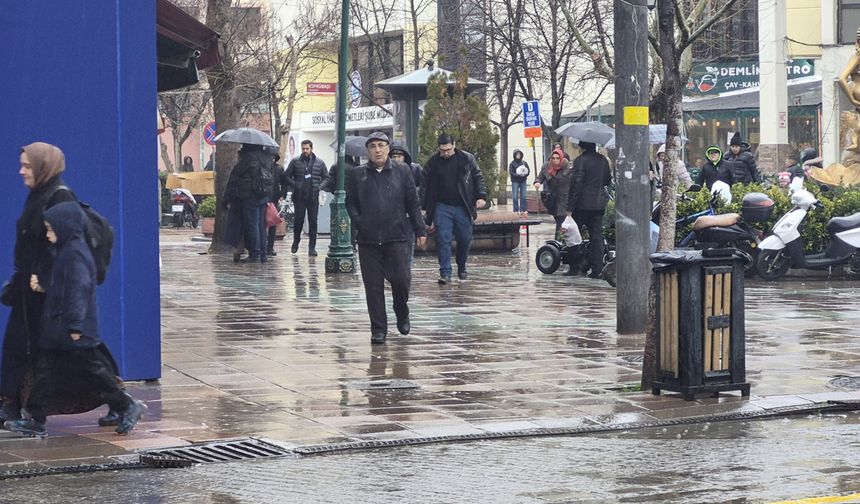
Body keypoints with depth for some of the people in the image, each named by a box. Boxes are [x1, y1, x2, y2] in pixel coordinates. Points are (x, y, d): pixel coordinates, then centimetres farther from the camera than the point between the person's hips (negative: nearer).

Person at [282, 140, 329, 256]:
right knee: (298, 220, 1)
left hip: (313, 197, 1)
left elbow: (326, 177, 12)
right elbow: (286, 176, 6)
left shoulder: (319, 163, 7)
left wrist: (320, 186, -4)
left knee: (313, 222, 0)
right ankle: (296, 242, 24)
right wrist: (294, 185, -8)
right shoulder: (295, 162, 3)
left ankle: (312, 247, 4)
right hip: (299, 197, -1)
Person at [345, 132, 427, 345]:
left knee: (401, 279, -6)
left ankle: (402, 315, 23)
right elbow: (350, 202, 12)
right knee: (373, 286, 1)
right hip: (368, 240, 1)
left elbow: (413, 203, 8)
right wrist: (358, 222, -4)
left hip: (397, 237, -1)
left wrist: (420, 230, 5)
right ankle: (378, 329, 9)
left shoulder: (402, 172, 7)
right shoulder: (356, 174, 8)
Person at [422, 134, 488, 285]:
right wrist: (425, 208, 3)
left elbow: (478, 177, 5)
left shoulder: (467, 159, 0)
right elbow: (426, 185, 6)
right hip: (442, 208, 0)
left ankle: (461, 267, 29)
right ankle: (445, 273, -5)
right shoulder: (433, 163, 1)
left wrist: (481, 196, -8)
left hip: (463, 208, 1)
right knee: (443, 240, -7)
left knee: (465, 239, 6)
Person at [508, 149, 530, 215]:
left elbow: (528, 171, 8)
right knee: (515, 196, -5)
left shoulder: (524, 163, 10)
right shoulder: (512, 163, 0)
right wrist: (518, 175, -20)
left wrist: (525, 174, -13)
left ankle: (523, 209, 5)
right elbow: (511, 172, -7)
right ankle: (516, 210, -1)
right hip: (515, 181, -3)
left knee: (523, 196, 1)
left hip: (523, 181, 3)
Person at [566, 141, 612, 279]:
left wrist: (570, 206, -12)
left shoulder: (580, 160, -13)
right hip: (599, 204, 5)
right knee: (597, 236, 6)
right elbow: (607, 181, 16)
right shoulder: (603, 160, 6)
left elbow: (575, 184, -15)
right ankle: (597, 269, 3)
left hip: (583, 204, -5)